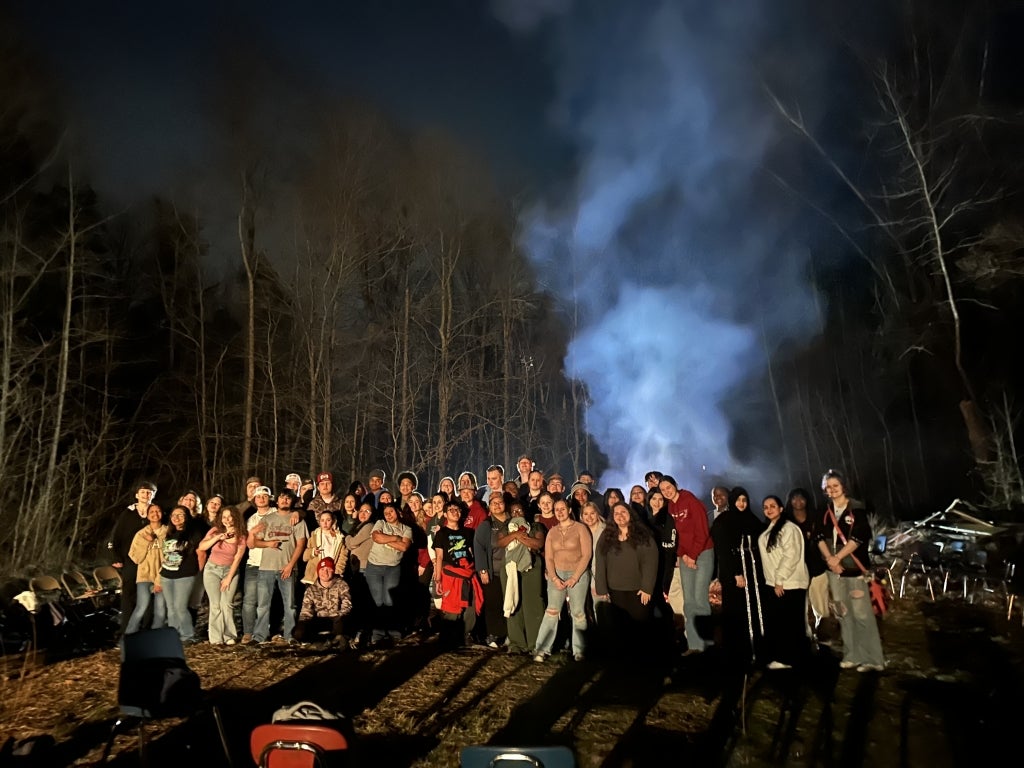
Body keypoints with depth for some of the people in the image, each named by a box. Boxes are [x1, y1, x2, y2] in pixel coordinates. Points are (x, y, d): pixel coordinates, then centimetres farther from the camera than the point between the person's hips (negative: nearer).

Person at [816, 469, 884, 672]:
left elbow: (858, 538, -14)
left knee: (862, 614, -6)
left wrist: (837, 557, -17)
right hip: (835, 570, 5)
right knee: (844, 614, 10)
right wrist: (830, 559, -12)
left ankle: (873, 659, 2)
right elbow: (821, 537, 2)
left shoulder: (857, 509, -7)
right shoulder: (825, 511, 8)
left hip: (854, 568, -5)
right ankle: (852, 655, 18)